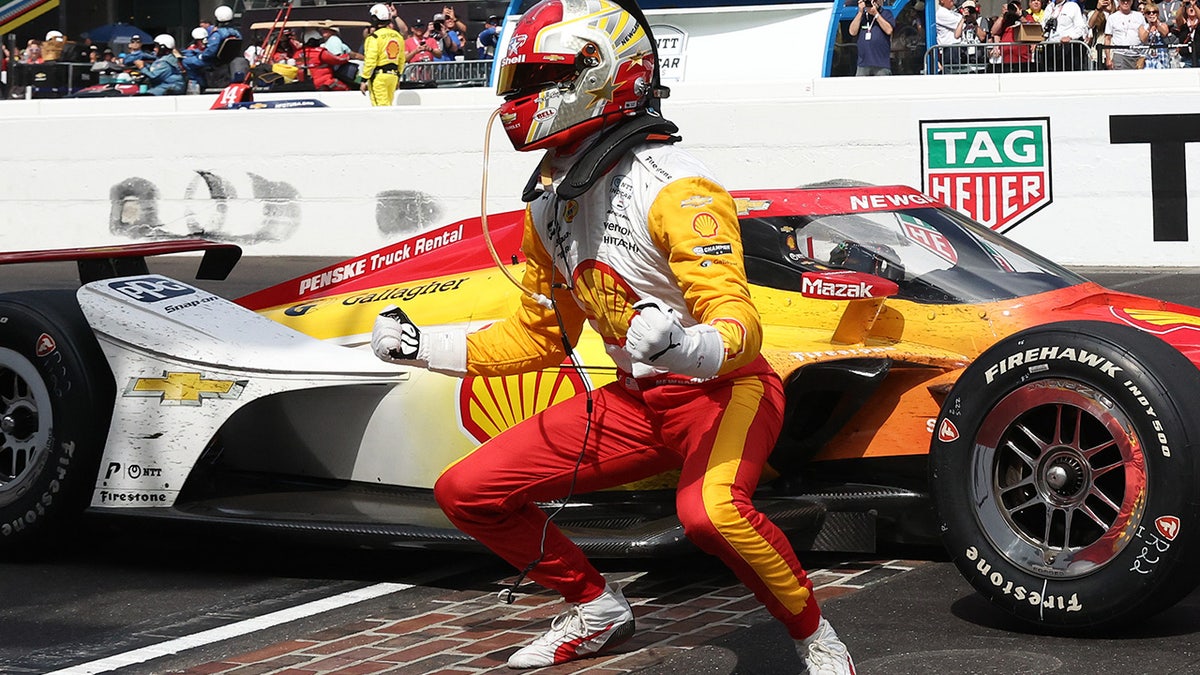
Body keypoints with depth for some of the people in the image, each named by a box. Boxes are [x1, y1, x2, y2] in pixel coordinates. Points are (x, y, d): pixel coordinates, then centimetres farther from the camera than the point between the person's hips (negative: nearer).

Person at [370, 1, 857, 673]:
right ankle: (598, 609, 21)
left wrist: (685, 347, -51)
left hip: (723, 389, -8)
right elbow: (541, 334, 18)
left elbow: (740, 327, -29)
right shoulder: (549, 201, 5)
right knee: (465, 492, 2)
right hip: (636, 401, 8)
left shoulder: (674, 187, -21)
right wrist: (427, 347, 11)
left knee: (709, 510, -40)